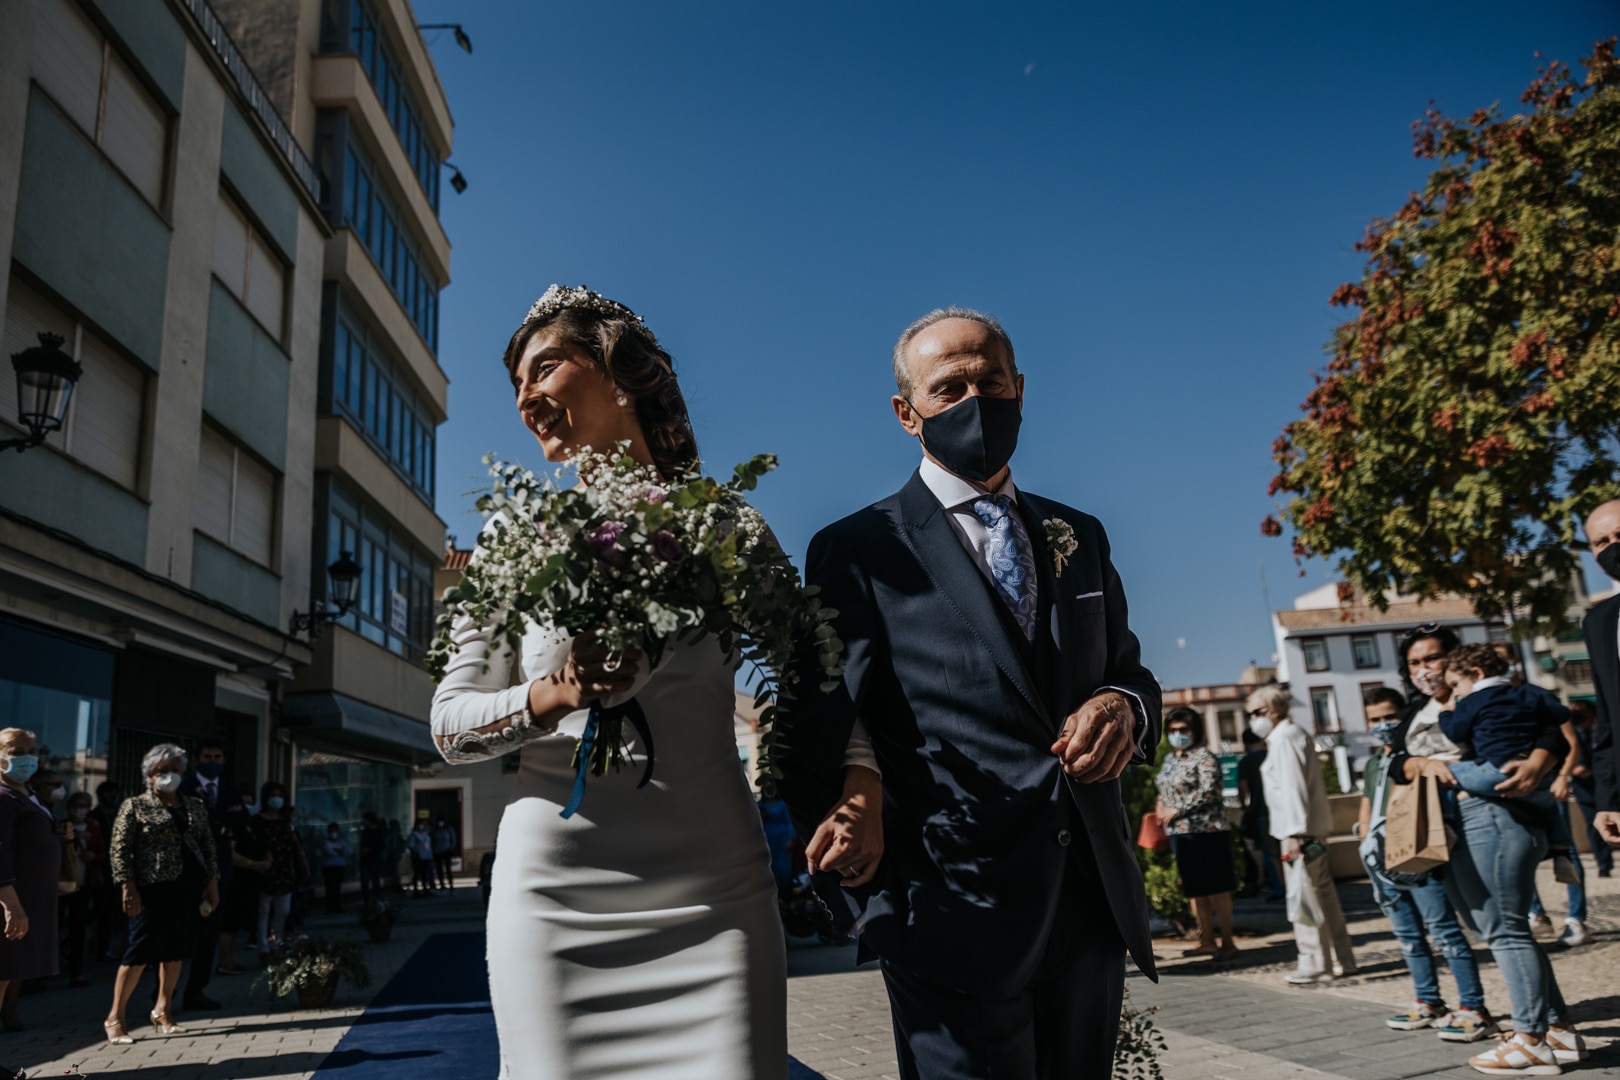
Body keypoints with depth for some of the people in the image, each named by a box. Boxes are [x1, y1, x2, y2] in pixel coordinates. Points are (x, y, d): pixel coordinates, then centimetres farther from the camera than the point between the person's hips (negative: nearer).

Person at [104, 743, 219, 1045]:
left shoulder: (196, 807, 13)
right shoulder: (135, 806, 0)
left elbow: (208, 847, 14)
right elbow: (119, 850, -5)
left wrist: (212, 882, 7)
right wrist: (129, 888, -13)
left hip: (190, 887, 5)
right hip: (153, 887, -5)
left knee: (176, 950, 9)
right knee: (141, 951, -4)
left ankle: (162, 1010, 22)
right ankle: (115, 1017, 8)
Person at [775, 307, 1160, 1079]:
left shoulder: (1079, 538, 15)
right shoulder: (857, 549, 0)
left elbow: (1128, 669, 17)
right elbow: (825, 712, -7)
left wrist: (1124, 705, -7)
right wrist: (855, 784, -28)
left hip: (1093, 901, 5)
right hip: (952, 910, -5)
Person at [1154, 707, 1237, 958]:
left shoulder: (1204, 757, -8)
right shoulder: (1169, 759, 15)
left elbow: (1208, 792, -19)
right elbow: (1164, 791, 24)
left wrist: (1177, 810, -17)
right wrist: (1161, 807, 3)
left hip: (1205, 831, -8)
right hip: (1179, 833, 8)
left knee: (1216, 888, -2)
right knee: (1194, 889, 11)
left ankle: (1227, 942, 6)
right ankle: (1207, 941, 19)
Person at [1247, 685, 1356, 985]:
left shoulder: (1283, 739, -13)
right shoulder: (1294, 735, 18)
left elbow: (1293, 788, -20)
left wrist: (1293, 833, -22)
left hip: (1299, 832, -10)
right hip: (1312, 830, 10)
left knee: (1305, 897, -5)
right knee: (1323, 896, 14)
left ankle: (1315, 965, 0)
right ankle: (1341, 959, 21)